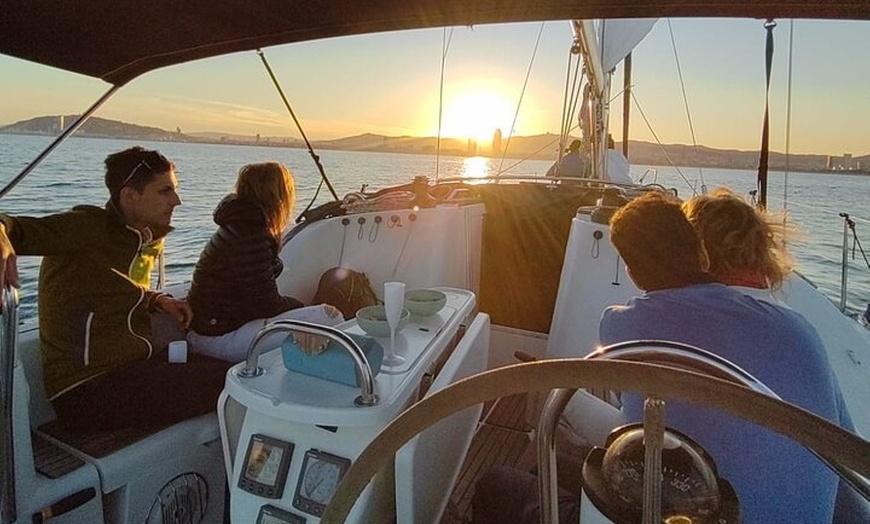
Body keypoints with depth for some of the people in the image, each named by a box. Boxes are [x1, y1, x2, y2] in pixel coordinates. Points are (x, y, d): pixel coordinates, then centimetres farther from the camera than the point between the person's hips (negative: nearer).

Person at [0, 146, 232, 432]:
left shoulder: (151, 241, 11)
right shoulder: (87, 227, -13)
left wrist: (158, 301, 5)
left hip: (134, 364, 9)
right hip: (88, 390, -8)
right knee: (225, 380, -17)